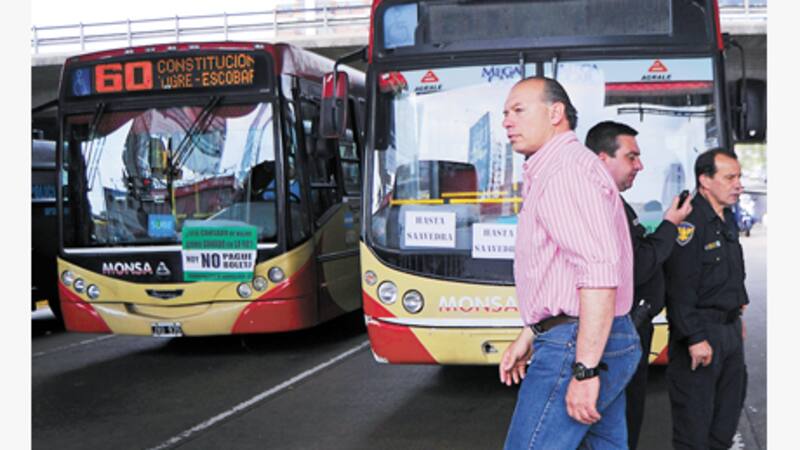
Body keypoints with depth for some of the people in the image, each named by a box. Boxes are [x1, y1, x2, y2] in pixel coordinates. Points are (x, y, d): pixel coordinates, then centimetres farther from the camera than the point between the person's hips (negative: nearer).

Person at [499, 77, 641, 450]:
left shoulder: (567, 169, -15)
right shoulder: (548, 173, 20)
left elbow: (599, 274, -25)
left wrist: (584, 369, -26)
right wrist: (527, 337, 26)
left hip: (576, 347, -11)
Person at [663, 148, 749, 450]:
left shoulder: (727, 220, 13)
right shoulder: (688, 222, -18)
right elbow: (679, 288, -23)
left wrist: (737, 310, 18)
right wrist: (695, 338, -25)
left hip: (731, 330, 9)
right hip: (701, 332, -9)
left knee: (730, 406, 17)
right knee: (694, 416, -4)